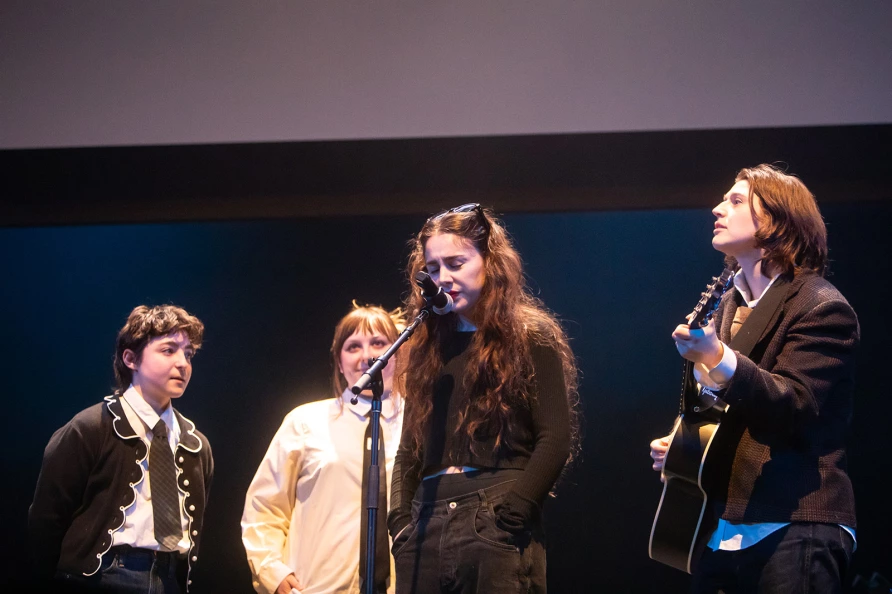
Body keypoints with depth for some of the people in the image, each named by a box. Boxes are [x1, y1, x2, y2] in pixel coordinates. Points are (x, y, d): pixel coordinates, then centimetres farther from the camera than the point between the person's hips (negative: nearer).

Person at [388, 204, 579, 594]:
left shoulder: (532, 338, 5)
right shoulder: (428, 347, 20)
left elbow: (555, 440, -5)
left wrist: (510, 515, -15)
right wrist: (400, 519, 3)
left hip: (497, 523, -5)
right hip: (427, 524, 5)